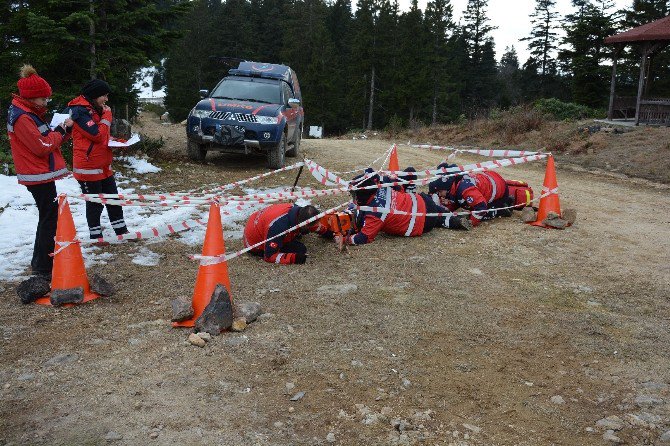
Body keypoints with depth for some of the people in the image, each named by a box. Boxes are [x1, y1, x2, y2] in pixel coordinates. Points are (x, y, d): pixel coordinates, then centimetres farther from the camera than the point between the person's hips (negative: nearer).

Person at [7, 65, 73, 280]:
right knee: (49, 219, -7)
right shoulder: (22, 118, -17)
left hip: (42, 174, 10)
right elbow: (42, 146, -22)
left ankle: (39, 262, 27)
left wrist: (64, 130, -1)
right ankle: (43, 267, -2)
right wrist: (60, 131, -8)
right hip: (38, 176, -10)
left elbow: (49, 141, 14)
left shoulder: (29, 113, 15)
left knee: (47, 218, 17)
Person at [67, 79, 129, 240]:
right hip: (89, 167, -9)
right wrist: (107, 116, -12)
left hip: (104, 165, 9)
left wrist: (115, 141, 4)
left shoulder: (95, 109, 14)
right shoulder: (80, 111, -16)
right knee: (95, 203, 3)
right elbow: (97, 134, -23)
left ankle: (121, 230, 24)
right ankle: (96, 236, 16)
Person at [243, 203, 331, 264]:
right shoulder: (278, 226, -43)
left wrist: (326, 232, 18)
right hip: (255, 243, -7)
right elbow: (269, 256, -35)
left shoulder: (298, 210, -19)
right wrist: (294, 258, -40)